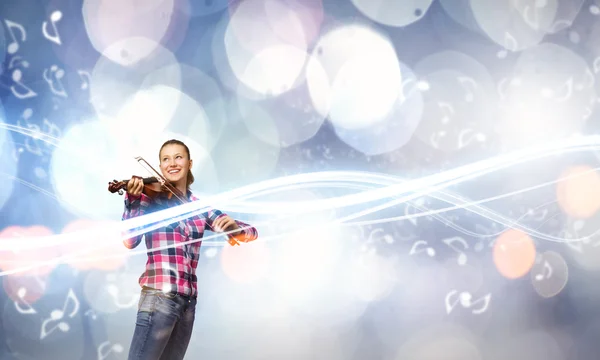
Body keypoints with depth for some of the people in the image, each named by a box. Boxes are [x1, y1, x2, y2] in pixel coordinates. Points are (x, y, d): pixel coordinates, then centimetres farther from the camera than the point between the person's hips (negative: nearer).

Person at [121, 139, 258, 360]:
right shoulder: (151, 197, 0)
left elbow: (251, 233, 9)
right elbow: (130, 241, -13)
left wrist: (232, 225, -13)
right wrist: (132, 201, -26)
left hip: (188, 300, 5)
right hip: (159, 296, -5)